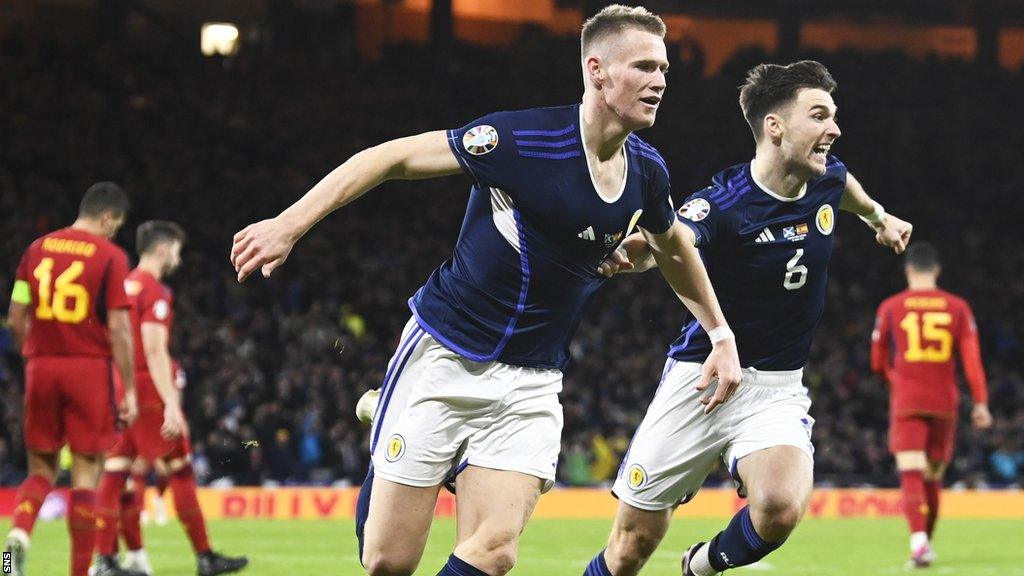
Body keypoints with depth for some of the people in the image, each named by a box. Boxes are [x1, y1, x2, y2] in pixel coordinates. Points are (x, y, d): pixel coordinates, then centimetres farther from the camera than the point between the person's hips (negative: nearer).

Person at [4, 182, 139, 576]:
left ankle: (19, 533, -16)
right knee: (86, 474, 3)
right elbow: (119, 328, -8)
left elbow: (16, 320, 7)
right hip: (90, 367, -4)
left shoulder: (38, 249, 8)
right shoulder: (110, 256, -5)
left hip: (41, 366, 4)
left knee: (41, 469, 12)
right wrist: (129, 391, -4)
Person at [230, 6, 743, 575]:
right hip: (445, 354, -4)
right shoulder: (526, 137, -18)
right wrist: (288, 225, -18)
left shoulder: (646, 171, 0)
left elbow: (674, 247, 24)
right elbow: (392, 158, -14)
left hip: (531, 386, 4)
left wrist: (722, 335, 22)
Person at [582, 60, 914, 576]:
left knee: (781, 508, -27)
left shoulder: (827, 179, -2)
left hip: (778, 389, 3)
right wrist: (631, 253, -65)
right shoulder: (723, 203, -21)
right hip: (701, 377, -3)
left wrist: (878, 215, 43)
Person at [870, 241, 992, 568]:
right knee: (933, 479, 16)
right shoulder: (957, 307, 4)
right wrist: (980, 402, -1)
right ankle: (925, 545, 24)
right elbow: (972, 357, -3)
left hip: (906, 404, -2)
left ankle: (918, 539, -32)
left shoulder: (890, 308, 1)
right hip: (944, 403, 2)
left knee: (911, 476, -10)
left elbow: (878, 362, 7)